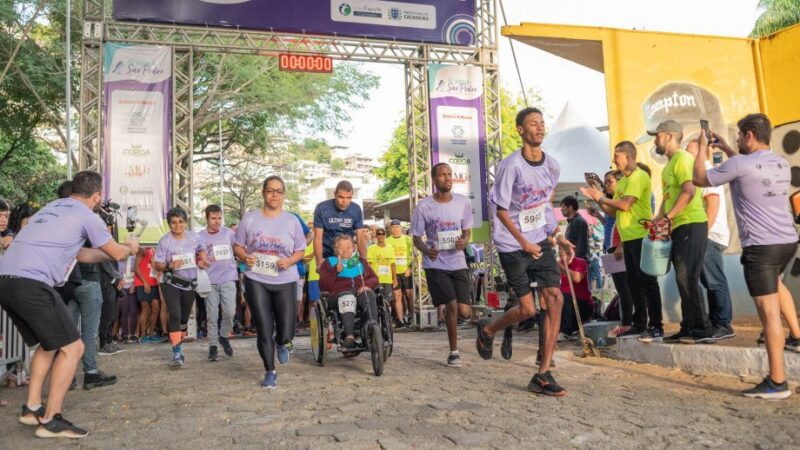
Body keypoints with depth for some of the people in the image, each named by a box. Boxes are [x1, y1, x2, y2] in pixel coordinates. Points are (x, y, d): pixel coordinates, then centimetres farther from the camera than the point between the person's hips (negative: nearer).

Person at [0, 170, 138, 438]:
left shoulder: (53, 207, 25)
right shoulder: (86, 215, 1)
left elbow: (78, 254, 34)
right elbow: (117, 254, 12)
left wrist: (110, 252, 40)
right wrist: (130, 248, 33)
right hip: (31, 284, -9)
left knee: (49, 344, 23)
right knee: (72, 347, 0)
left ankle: (32, 408, 23)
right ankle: (50, 421, 1)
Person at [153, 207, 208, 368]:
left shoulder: (194, 237, -2)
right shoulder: (164, 241, -11)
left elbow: (201, 250, 18)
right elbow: (157, 265, -9)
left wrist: (201, 259, -2)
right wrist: (170, 265, -28)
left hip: (190, 283, 4)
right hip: (171, 283, -4)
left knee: (185, 317, 15)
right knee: (175, 315, -18)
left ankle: (178, 346, 36)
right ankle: (177, 353, -15)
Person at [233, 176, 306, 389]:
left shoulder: (292, 221, 3)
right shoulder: (250, 218, 2)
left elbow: (300, 251, 7)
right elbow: (237, 246, 8)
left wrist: (290, 261, -13)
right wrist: (244, 257, -13)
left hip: (285, 281, 0)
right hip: (256, 280, 0)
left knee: (286, 333, -1)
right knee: (264, 330, 0)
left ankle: (281, 343, 38)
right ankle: (270, 373, 19)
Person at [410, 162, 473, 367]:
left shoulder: (463, 202, -1)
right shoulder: (423, 206, -8)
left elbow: (467, 230, 11)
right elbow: (417, 238, 0)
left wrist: (464, 241, -13)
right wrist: (427, 250, -22)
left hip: (458, 263, 3)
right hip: (435, 264, -2)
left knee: (464, 311, -4)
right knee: (452, 306, -12)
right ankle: (454, 352, 8)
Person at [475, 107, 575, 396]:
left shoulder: (552, 165, 5)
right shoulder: (511, 165, -13)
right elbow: (500, 210, -10)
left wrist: (557, 236, 11)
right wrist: (524, 243, -15)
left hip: (541, 242, 5)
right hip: (513, 245, -5)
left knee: (555, 299, -8)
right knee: (528, 309, -4)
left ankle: (543, 375, 0)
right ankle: (487, 330, 29)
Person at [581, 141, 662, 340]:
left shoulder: (639, 176, -9)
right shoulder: (623, 181, 19)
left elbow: (625, 205, -19)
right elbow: (613, 211, 17)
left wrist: (603, 198, -8)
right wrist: (597, 198, 5)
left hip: (641, 237, -9)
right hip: (628, 239, 9)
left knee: (647, 282, -6)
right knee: (634, 283, 11)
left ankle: (656, 326, -2)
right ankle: (640, 324, 18)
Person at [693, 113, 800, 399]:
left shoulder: (739, 164, -12)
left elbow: (699, 179, 0)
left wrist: (702, 147, 13)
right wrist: (726, 150, 31)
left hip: (761, 246, -8)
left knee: (769, 312, -8)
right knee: (775, 281, 38)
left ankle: (777, 382, -5)